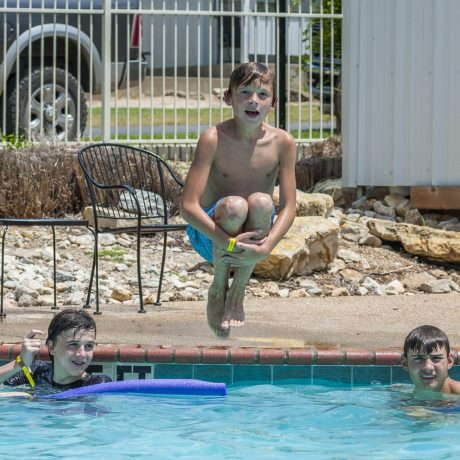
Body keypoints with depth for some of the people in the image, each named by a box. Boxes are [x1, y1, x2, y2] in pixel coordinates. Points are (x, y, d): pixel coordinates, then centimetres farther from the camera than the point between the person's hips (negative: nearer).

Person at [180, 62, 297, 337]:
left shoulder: (282, 143, -8)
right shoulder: (214, 140, -15)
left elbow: (289, 207, -10)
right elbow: (189, 206, -20)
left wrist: (268, 245, -29)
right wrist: (228, 243, -32)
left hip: (253, 233, 2)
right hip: (210, 236, -2)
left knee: (261, 202, -31)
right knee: (234, 205, -35)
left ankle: (238, 293, -12)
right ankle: (218, 289, -8)